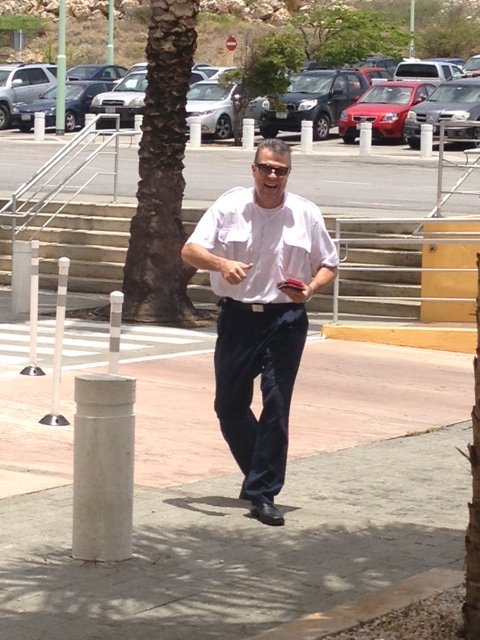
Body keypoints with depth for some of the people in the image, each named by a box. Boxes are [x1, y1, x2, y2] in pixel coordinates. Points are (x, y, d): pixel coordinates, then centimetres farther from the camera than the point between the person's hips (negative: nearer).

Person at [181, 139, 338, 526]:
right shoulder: (229, 207, 0)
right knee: (229, 404, 7)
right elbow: (190, 250, -3)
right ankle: (263, 475, 29)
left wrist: (310, 289, -12)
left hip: (285, 320, -1)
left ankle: (263, 494, -3)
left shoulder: (306, 215, 2)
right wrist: (221, 264, -24)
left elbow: (329, 266, 10)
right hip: (237, 317, 1)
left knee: (276, 406, -7)